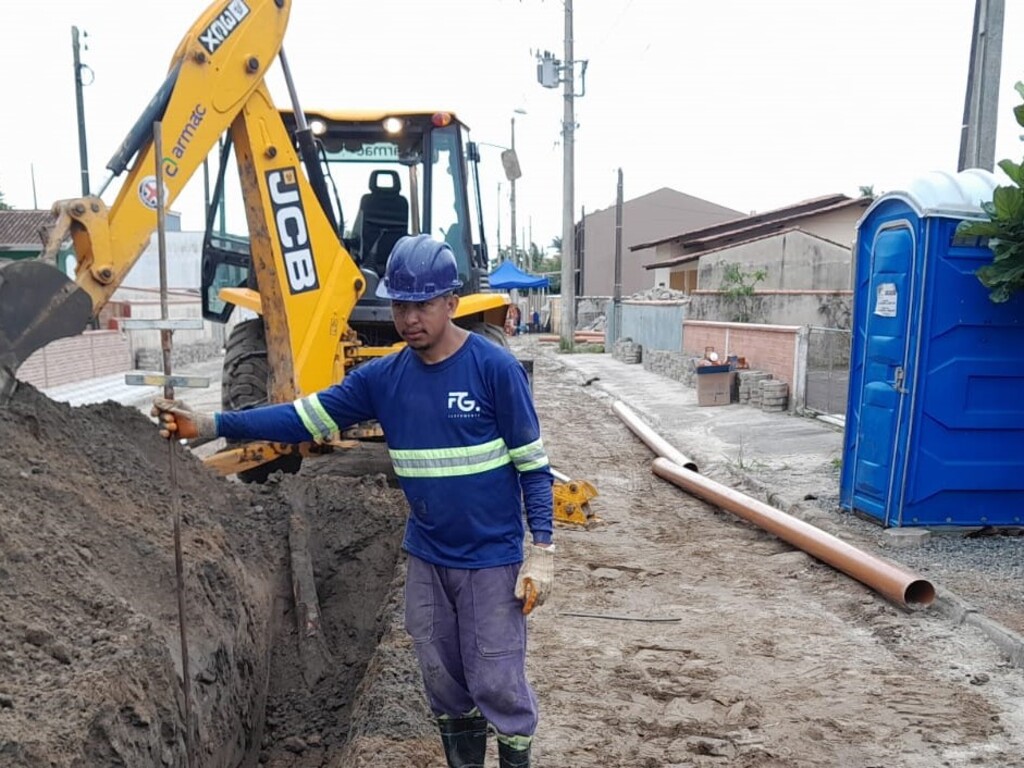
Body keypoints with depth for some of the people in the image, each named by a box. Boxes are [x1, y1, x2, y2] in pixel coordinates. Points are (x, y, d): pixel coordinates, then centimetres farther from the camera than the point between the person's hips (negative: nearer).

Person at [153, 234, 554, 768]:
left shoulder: (495, 367, -15)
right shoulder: (383, 377, -2)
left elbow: (533, 465, -11)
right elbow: (307, 417, -4)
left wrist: (541, 552, -14)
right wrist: (210, 425, -13)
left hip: (491, 558, -5)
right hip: (426, 557, 5)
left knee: (495, 681, 5)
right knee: (442, 679, 18)